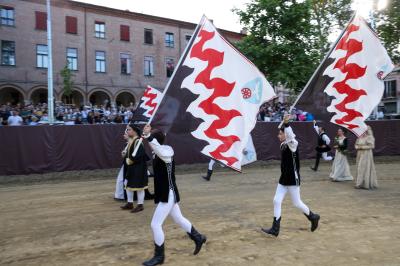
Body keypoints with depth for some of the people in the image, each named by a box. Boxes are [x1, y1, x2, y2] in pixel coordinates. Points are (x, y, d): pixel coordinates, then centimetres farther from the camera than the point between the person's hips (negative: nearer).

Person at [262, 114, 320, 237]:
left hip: (293, 179, -8)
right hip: (284, 179, 8)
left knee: (297, 203, 6)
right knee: (276, 201, 3)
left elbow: (290, 136, -38)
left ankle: (313, 217, 35)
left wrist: (286, 123, -51)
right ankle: (275, 229, 9)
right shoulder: (283, 145, 5)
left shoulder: (292, 144, -18)